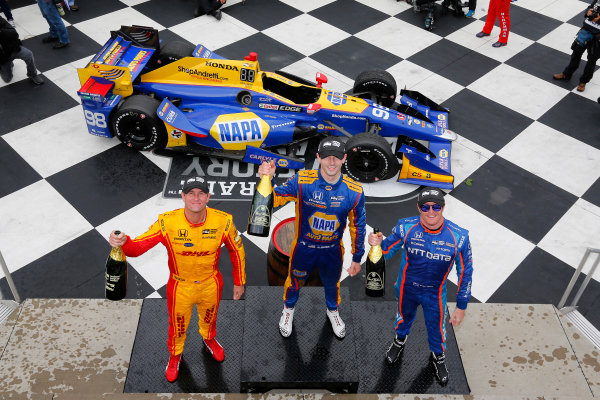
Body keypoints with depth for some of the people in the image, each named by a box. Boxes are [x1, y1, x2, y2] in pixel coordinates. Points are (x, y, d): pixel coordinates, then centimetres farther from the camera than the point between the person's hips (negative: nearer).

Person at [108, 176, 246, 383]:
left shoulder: (223, 221, -23)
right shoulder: (167, 222, -27)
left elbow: (237, 251, -7)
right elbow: (138, 246, -27)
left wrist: (239, 282, 2)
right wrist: (123, 242, -51)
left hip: (211, 285, 2)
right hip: (180, 286, -1)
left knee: (209, 318, 30)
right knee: (178, 326, 22)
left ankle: (209, 340, 66)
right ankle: (175, 355, 56)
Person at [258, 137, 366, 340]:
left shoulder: (354, 191, -17)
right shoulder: (302, 182, -23)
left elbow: (357, 226, -5)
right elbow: (275, 199, -22)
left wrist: (357, 258, 3)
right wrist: (267, 179, -44)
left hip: (333, 251, 1)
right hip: (303, 248, -1)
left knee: (332, 284, 27)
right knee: (294, 282, 24)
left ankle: (333, 311, 61)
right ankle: (288, 310, 58)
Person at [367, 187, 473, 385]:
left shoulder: (459, 236, -24)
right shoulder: (405, 227, -23)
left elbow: (465, 272, -12)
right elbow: (387, 250, -7)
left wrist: (461, 307, -7)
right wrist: (378, 244, -32)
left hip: (434, 293, -1)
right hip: (406, 288, 1)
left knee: (436, 328, 19)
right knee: (404, 316, 28)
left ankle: (438, 357, 53)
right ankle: (400, 340, 63)